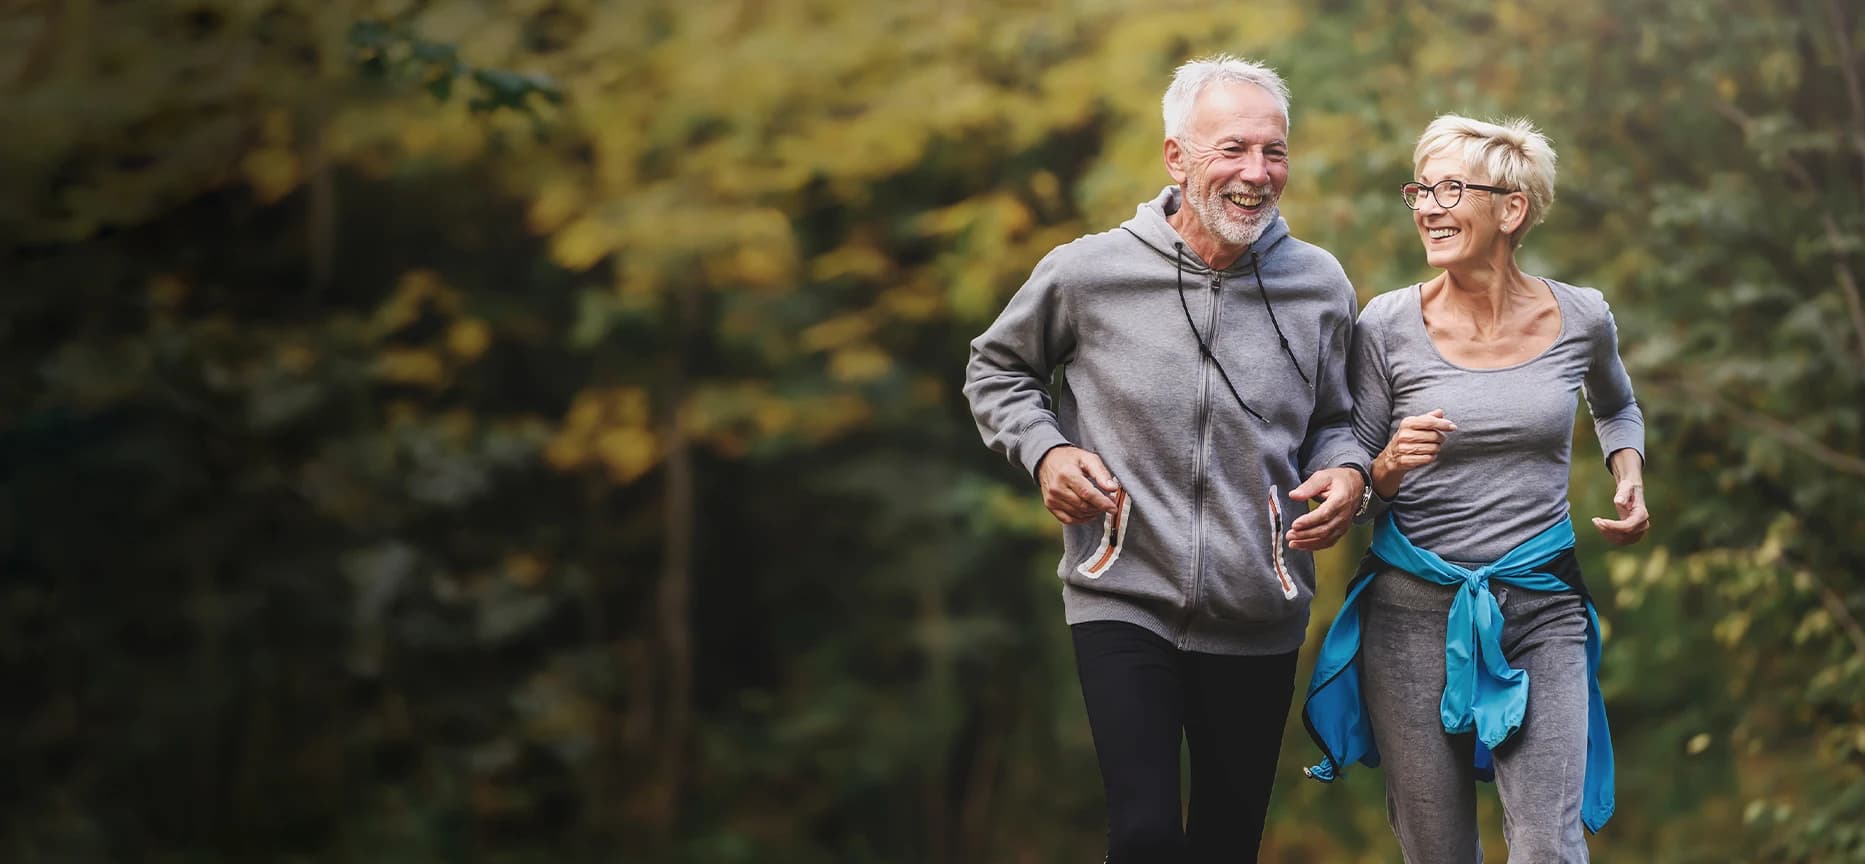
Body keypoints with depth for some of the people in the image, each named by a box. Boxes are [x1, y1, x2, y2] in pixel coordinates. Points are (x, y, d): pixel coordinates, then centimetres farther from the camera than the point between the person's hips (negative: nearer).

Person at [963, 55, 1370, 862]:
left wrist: (1347, 472, -8)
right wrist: (1046, 450, -7)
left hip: (1258, 616, 3)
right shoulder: (1087, 273, -7)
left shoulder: (1319, 286, 0)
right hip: (1126, 604, -3)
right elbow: (996, 370, 10)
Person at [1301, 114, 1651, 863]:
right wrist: (1388, 468, -19)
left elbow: (1617, 408, 26)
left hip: (1542, 606, 0)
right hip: (1415, 612, 0)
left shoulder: (1581, 319, 2)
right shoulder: (1389, 325, -4)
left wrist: (1629, 479, 7)